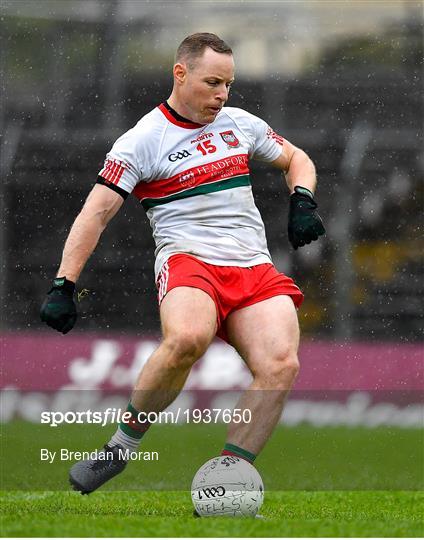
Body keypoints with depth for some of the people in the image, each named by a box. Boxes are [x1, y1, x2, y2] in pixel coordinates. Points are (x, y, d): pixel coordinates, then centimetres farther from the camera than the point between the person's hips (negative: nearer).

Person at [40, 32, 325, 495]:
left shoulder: (240, 124, 16)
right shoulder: (144, 140, 0)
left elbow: (296, 159, 32)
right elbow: (97, 212, -4)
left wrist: (302, 202, 10)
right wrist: (63, 286, -12)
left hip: (254, 267, 5)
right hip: (187, 261, -5)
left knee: (281, 365, -23)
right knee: (187, 338, -38)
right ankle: (123, 443, -17)